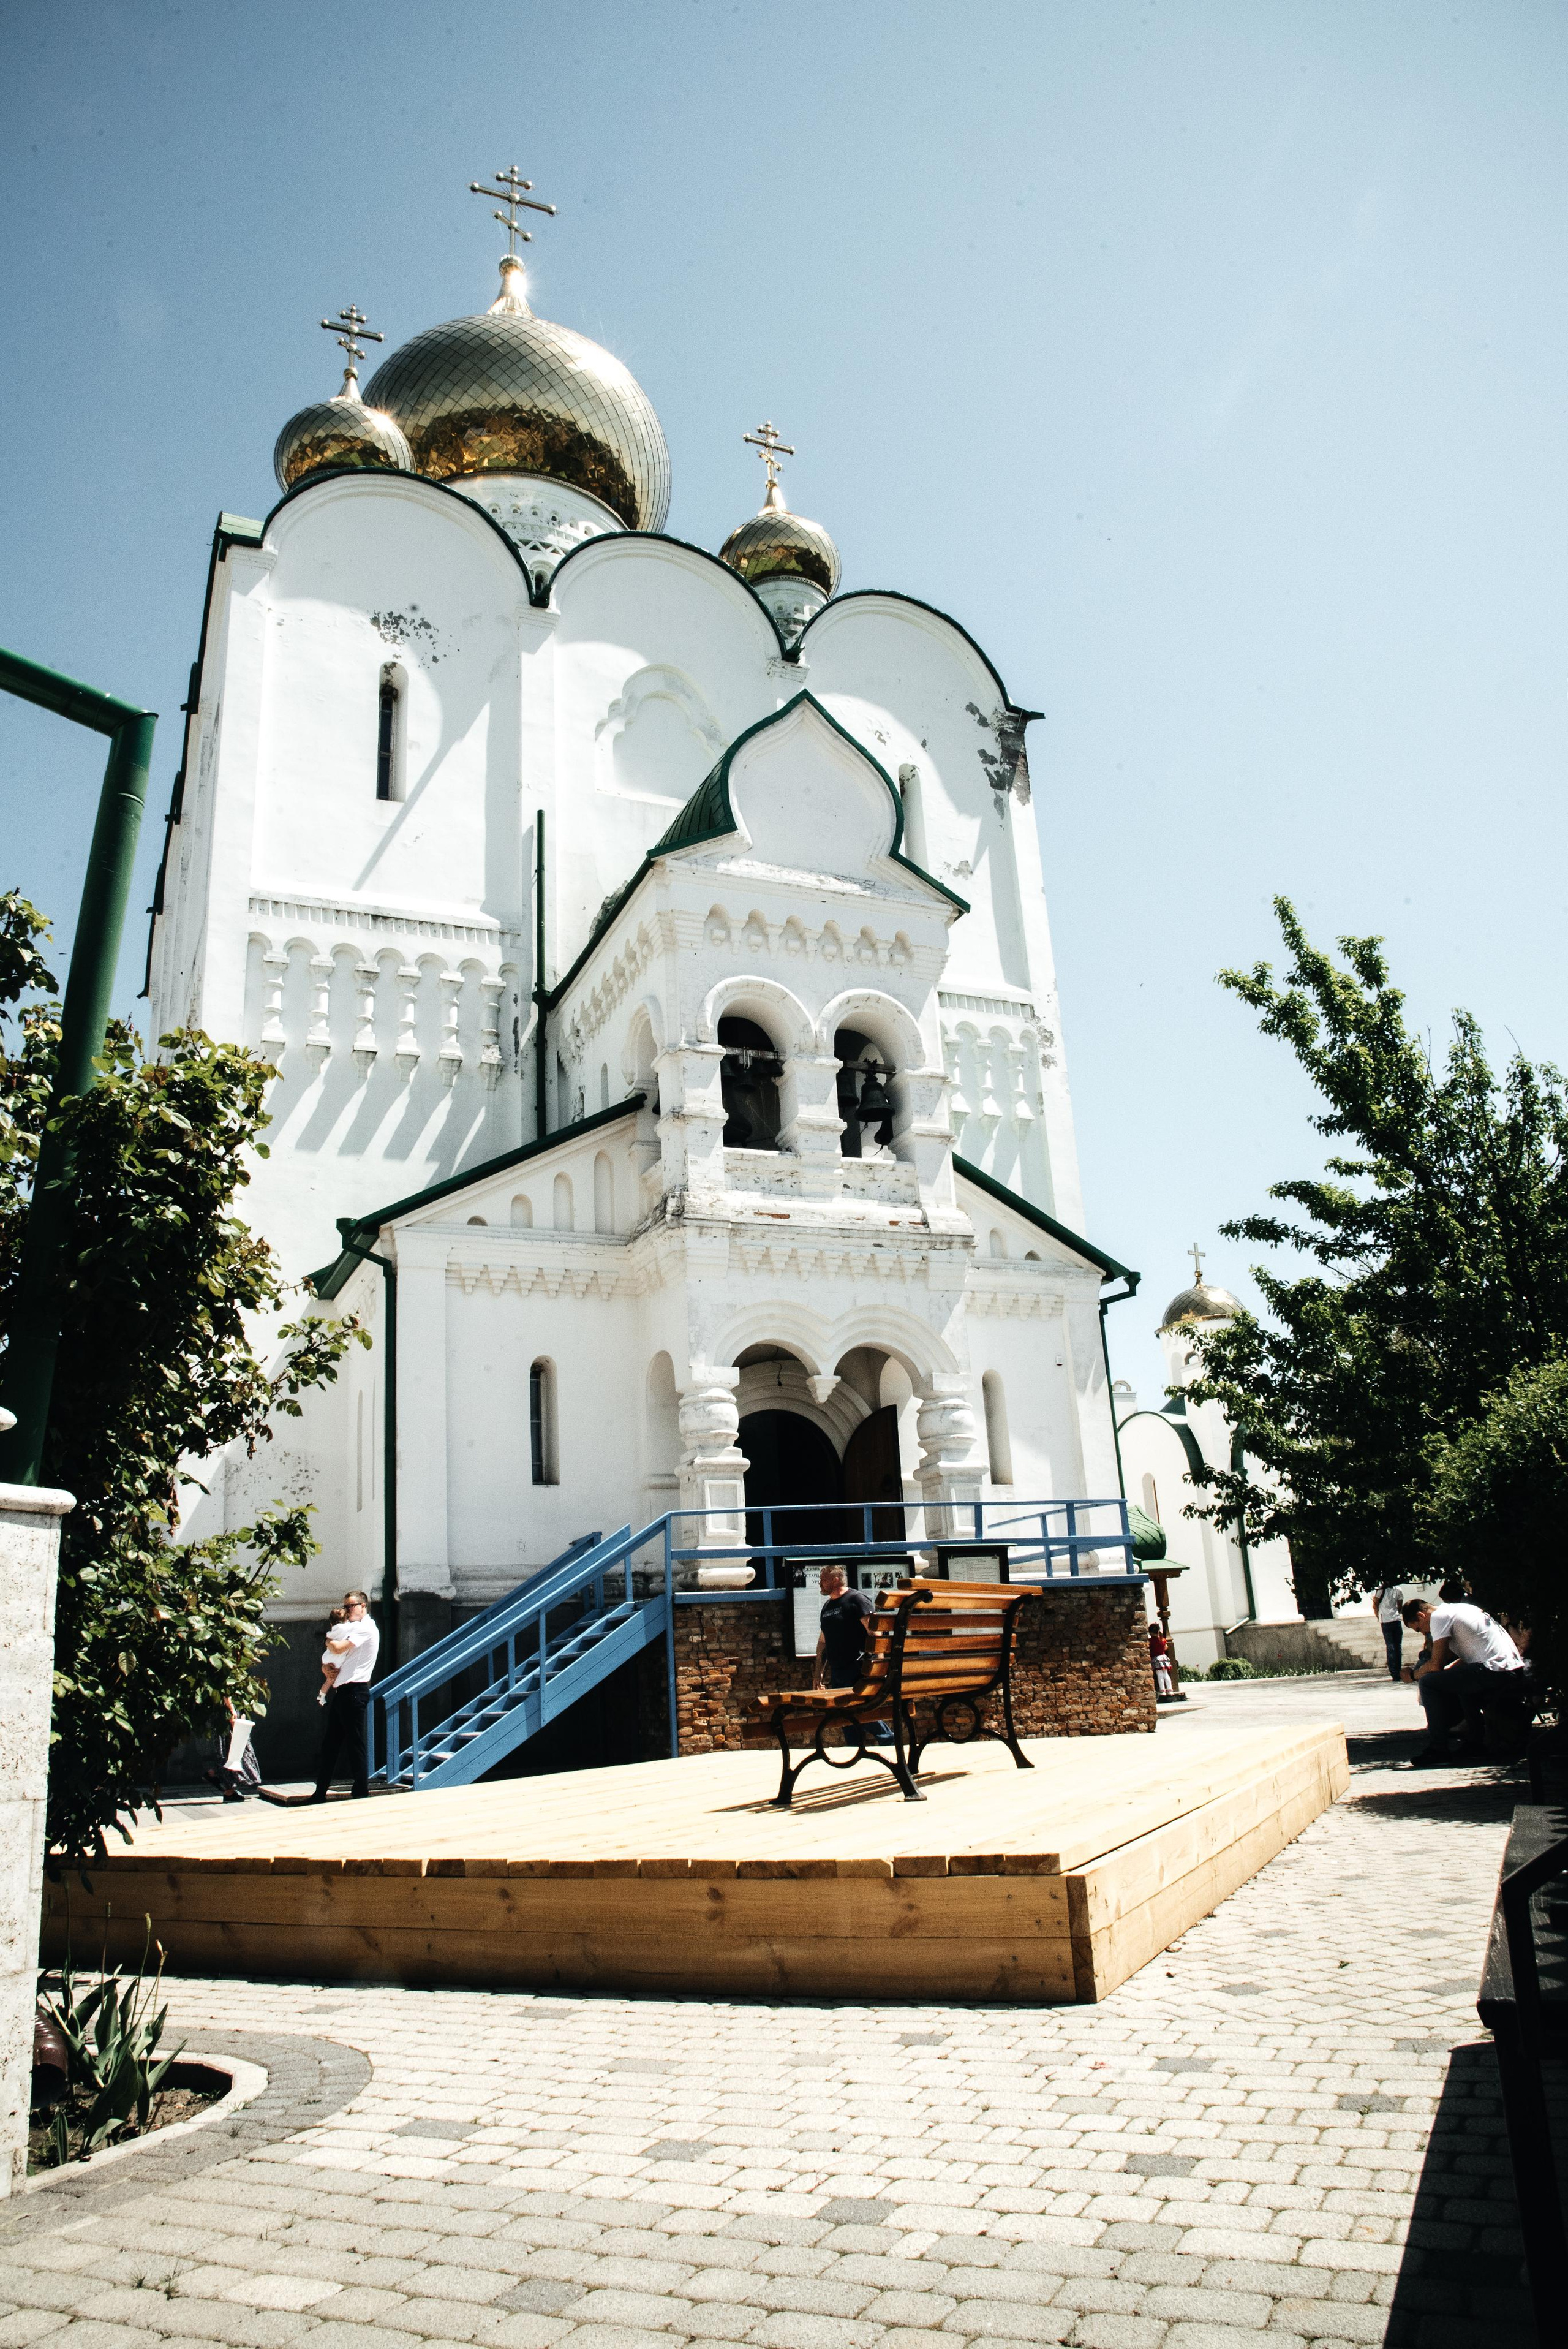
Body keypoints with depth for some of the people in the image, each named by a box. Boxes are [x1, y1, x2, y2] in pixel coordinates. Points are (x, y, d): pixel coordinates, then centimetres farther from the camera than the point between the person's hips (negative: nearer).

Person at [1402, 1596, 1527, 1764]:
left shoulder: (1439, 1616, -6)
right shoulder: (1460, 1609, 23)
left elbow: (1437, 1665, -9)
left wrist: (1413, 1675, 7)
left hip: (1495, 1673, -10)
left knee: (1427, 1682, -8)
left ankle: (1438, 1749, -5)